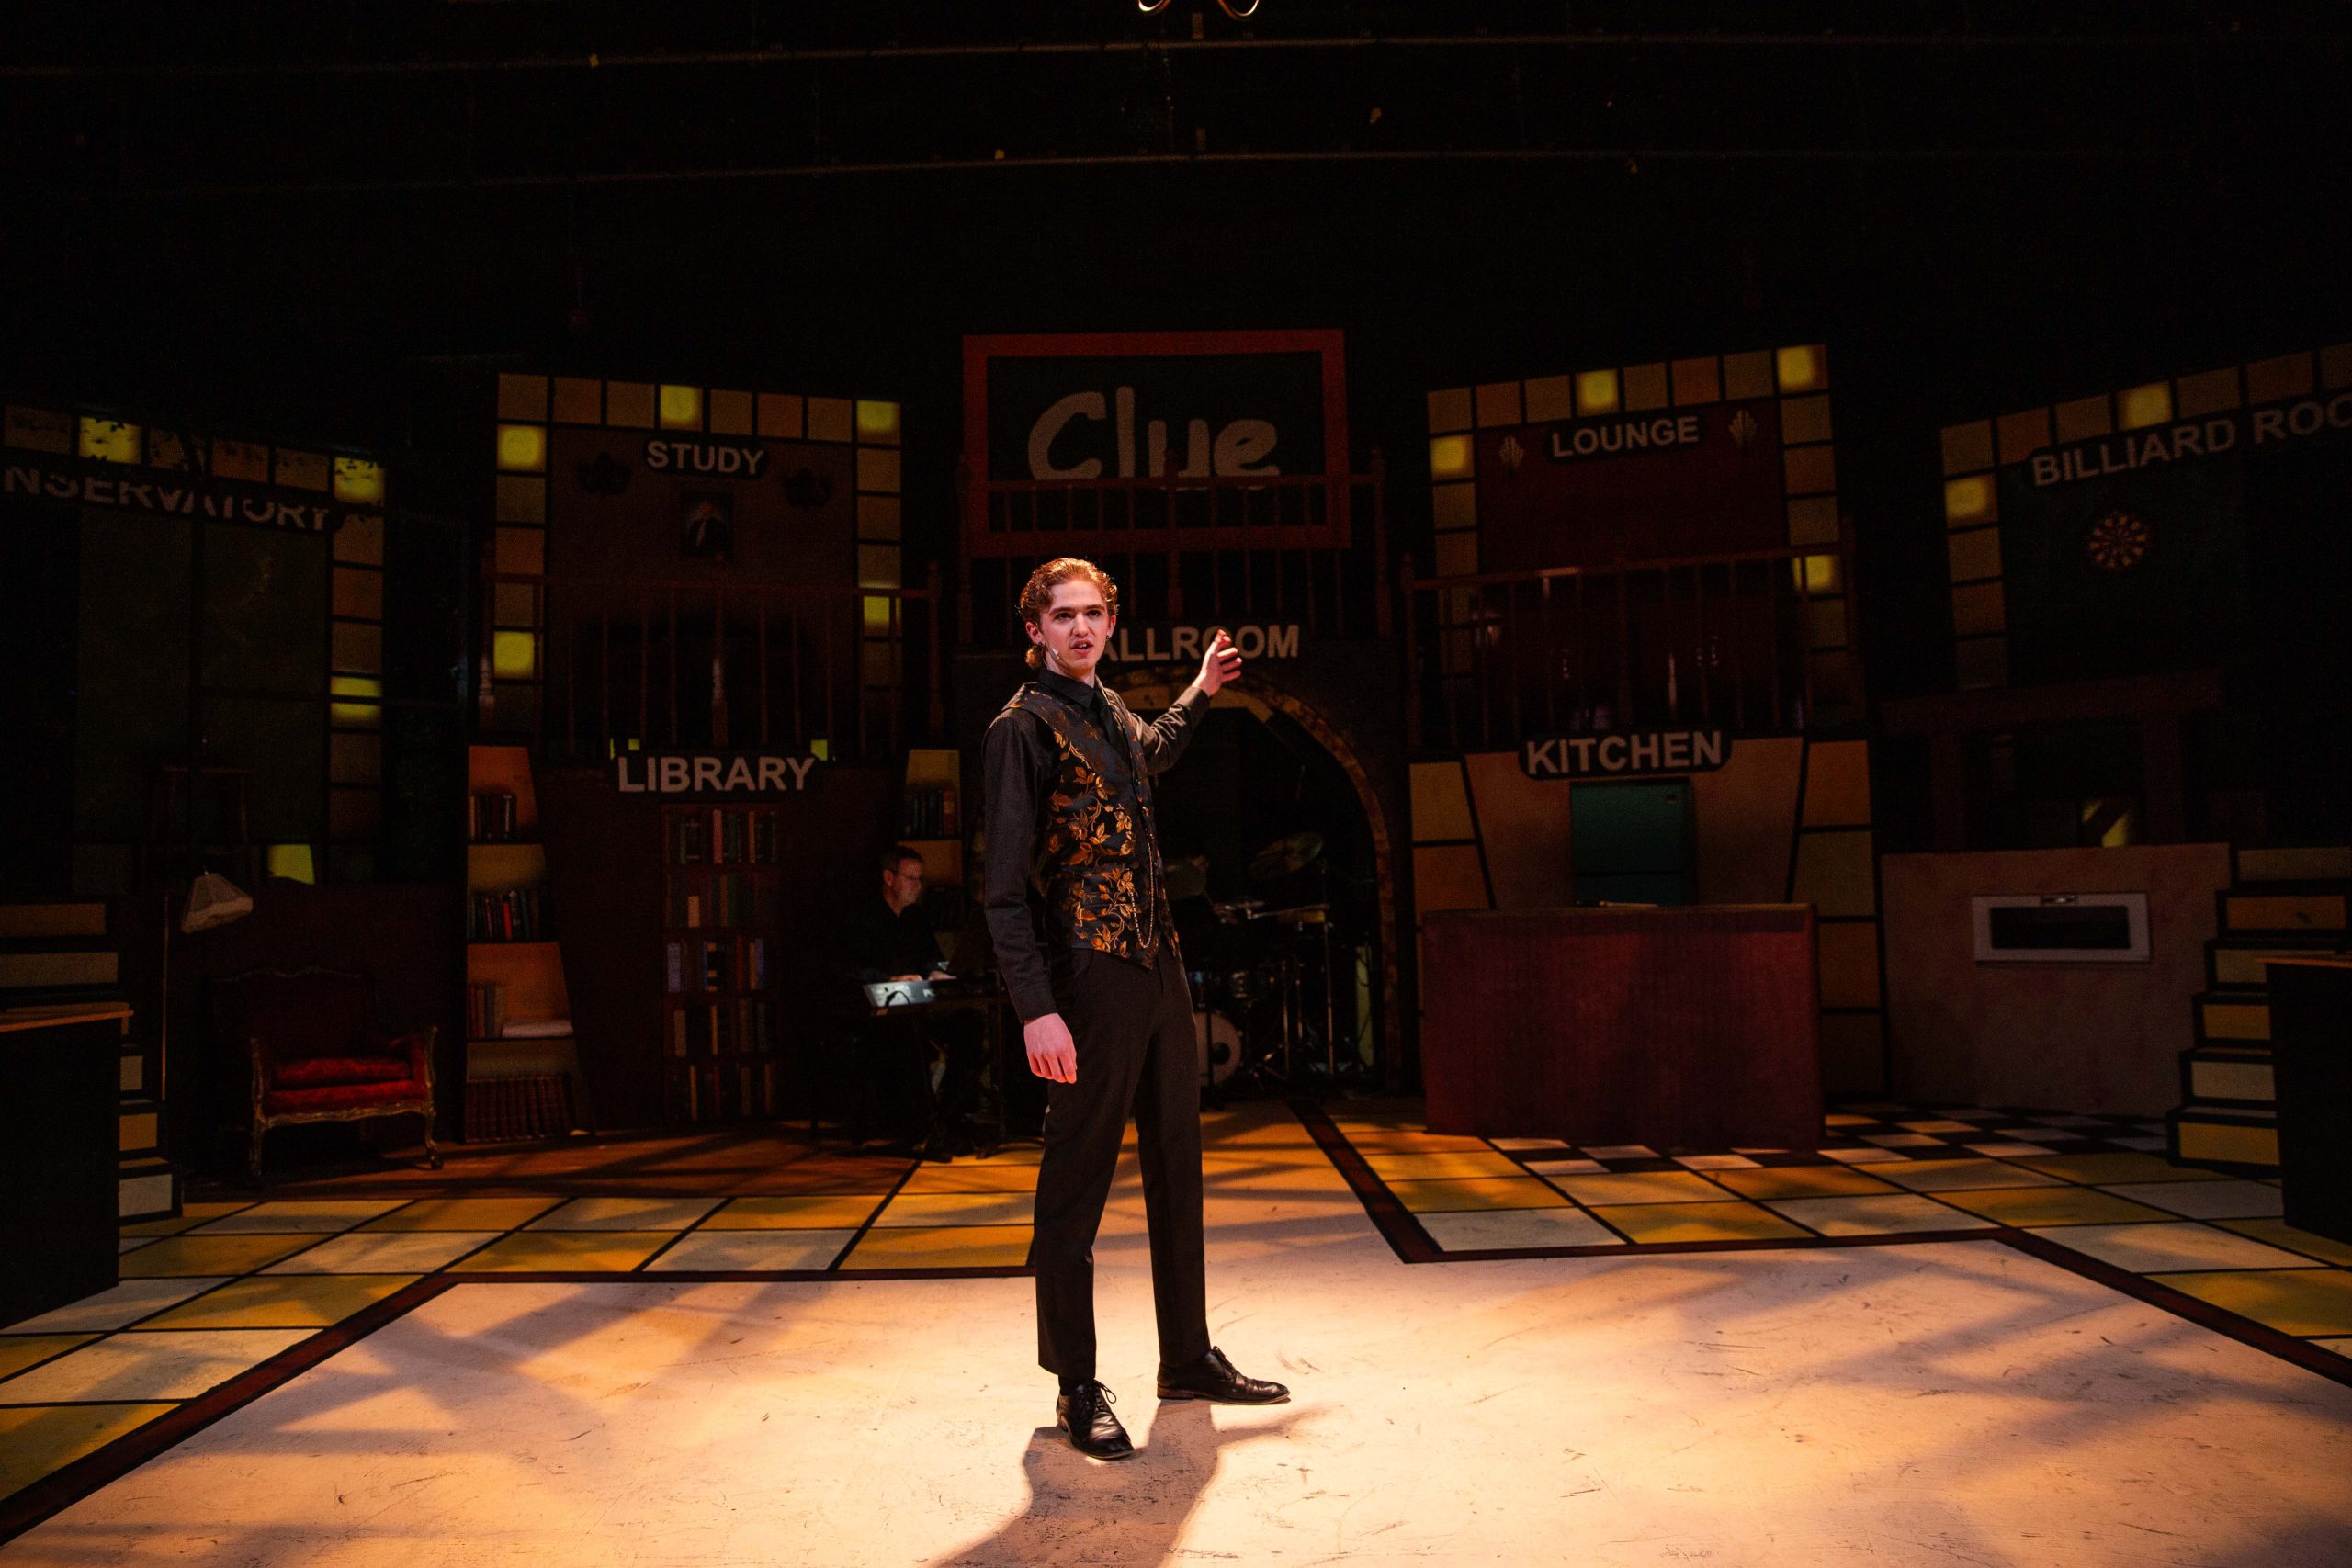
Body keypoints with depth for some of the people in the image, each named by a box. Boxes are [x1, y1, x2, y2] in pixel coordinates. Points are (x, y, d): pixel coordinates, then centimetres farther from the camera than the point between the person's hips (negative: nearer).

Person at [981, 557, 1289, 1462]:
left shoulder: (1111, 711, 14)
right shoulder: (1023, 727, -9)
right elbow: (1006, 884, -14)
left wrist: (1202, 691, 49)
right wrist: (1036, 1009, -22)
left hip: (1159, 971, 8)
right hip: (1090, 982, -8)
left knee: (1177, 1168, 15)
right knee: (1076, 1184, 2)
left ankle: (1188, 1359, 31)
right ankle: (1076, 1388, 18)